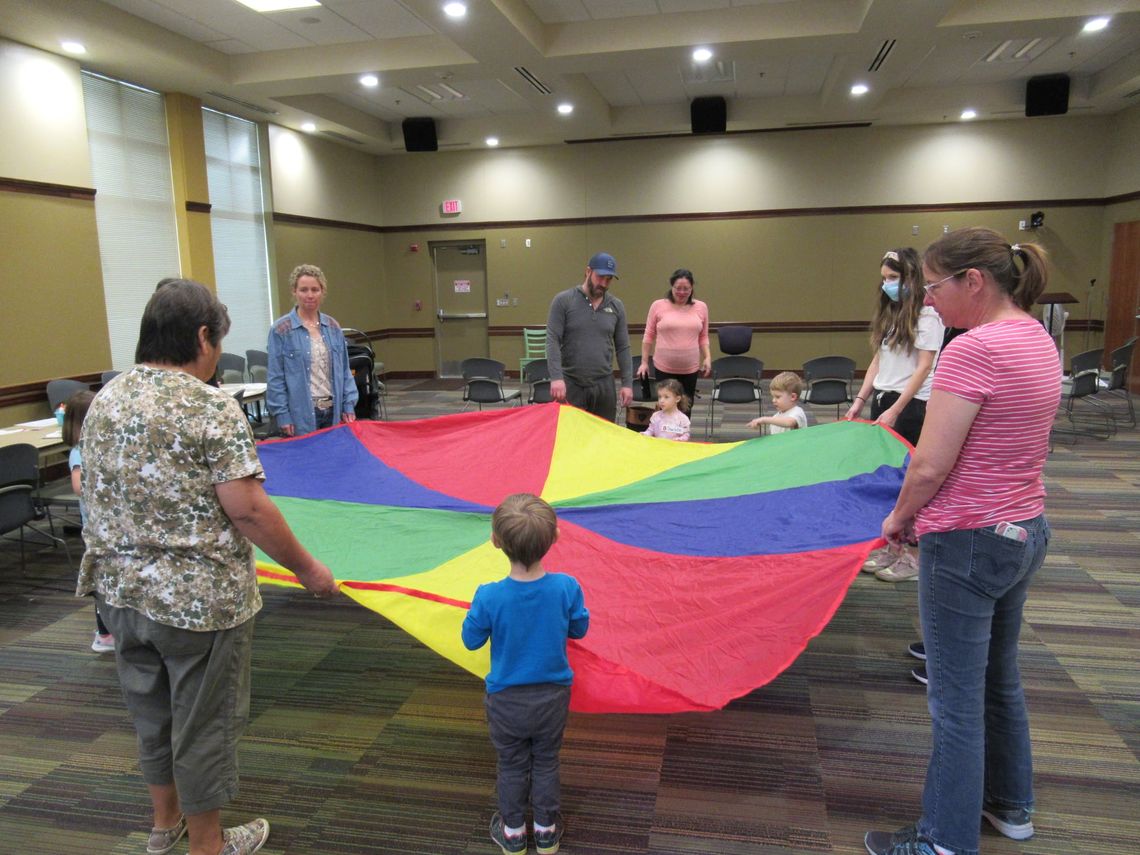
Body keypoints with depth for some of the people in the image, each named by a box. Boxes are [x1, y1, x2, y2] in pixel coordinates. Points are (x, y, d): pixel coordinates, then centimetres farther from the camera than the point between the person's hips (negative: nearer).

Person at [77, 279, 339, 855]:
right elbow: (247, 510, -23)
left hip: (119, 592, 7)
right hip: (199, 601, -7)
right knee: (203, 722, 11)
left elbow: (98, 499, 13)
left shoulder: (103, 402, 4)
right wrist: (307, 569, -12)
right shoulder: (210, 408, -19)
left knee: (151, 713, 25)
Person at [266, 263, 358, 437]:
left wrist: (349, 405, 5)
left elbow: (344, 370, 11)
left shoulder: (333, 326, 8)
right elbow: (275, 378, -5)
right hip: (302, 415, -4)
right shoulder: (281, 330, -5)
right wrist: (282, 415, -10)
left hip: (333, 411, 4)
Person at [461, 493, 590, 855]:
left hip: (506, 702, -1)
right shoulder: (566, 588, -24)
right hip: (552, 698, 1)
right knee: (546, 763, 23)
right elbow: (580, 629, -5)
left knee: (512, 767, 21)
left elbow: (471, 640, -11)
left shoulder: (489, 597, -29)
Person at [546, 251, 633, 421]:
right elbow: (553, 341, -9)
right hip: (570, 383, -3)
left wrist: (627, 383, 2)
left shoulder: (616, 306, 8)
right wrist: (556, 377, -20)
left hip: (604, 385, 3)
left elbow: (623, 348, 10)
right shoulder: (563, 300, -2)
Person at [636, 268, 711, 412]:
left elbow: (703, 337, 12)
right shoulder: (658, 306, -2)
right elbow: (648, 336, 4)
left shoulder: (701, 307, 5)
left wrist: (708, 357, -1)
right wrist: (644, 362, 3)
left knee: (685, 410, 8)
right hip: (664, 368, -2)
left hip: (690, 369, 2)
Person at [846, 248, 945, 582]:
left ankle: (911, 554, 8)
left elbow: (923, 368, -15)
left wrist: (895, 410, -19)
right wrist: (860, 400, 8)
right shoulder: (889, 313, 13)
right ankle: (889, 546, 18)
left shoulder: (927, 315, -10)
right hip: (883, 400, 7)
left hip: (910, 405, -7)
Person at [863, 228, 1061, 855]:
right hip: (1025, 529, 10)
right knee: (999, 679, 25)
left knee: (957, 702, 4)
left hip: (969, 544, -10)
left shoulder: (973, 350, -22)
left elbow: (929, 467, -23)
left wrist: (900, 517, -3)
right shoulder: (1039, 340, 8)